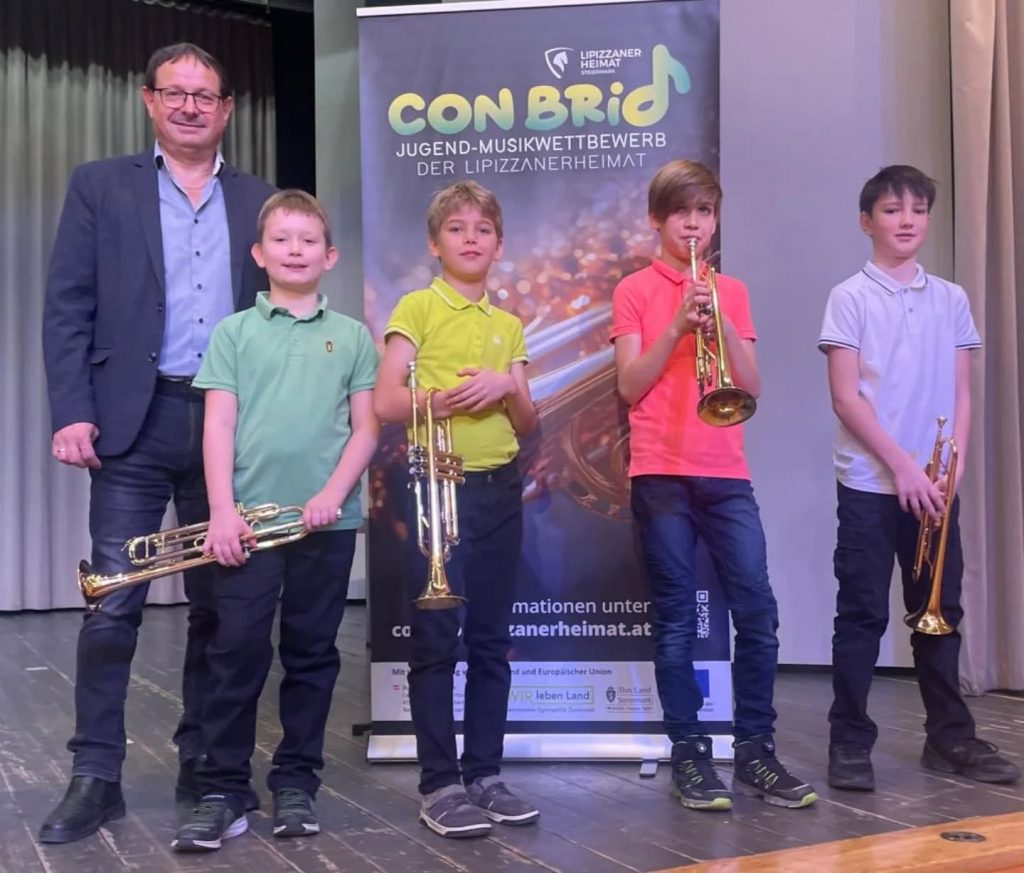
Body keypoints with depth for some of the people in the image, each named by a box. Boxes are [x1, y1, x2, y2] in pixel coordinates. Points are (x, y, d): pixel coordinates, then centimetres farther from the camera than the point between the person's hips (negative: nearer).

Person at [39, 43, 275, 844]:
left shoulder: (261, 201, 13)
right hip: (134, 420, -2)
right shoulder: (100, 186, 7)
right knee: (114, 604, -3)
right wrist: (72, 412, -11)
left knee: (219, 604, 9)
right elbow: (67, 308, 0)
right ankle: (96, 776, 8)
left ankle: (205, 762, 21)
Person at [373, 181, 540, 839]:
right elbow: (386, 403, -10)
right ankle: (440, 785, 5)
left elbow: (528, 425, 12)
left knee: (491, 639, 8)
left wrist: (508, 389, -8)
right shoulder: (418, 308, -1)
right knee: (436, 640, -2)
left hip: (500, 489, 5)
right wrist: (446, 400, -24)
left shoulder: (509, 325, 15)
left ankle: (485, 773, 18)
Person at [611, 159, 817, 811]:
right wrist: (678, 326, -14)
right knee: (676, 620, 1)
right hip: (661, 473, -3)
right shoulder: (635, 291, 5)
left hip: (727, 473, 3)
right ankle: (689, 755, 11)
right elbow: (630, 386, -5)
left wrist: (720, 323, -9)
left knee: (757, 610, -1)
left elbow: (751, 386, 6)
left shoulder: (733, 291, 15)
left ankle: (756, 751, 11)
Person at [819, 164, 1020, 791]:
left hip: (935, 486, 4)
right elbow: (845, 398, -8)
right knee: (863, 615, 0)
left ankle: (950, 736, 21)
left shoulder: (952, 300, 10)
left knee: (941, 611, 10)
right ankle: (850, 742, 8)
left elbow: (961, 394, 10)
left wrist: (953, 465, -5)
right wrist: (903, 466, -13)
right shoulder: (851, 298, -3)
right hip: (869, 484, -4)